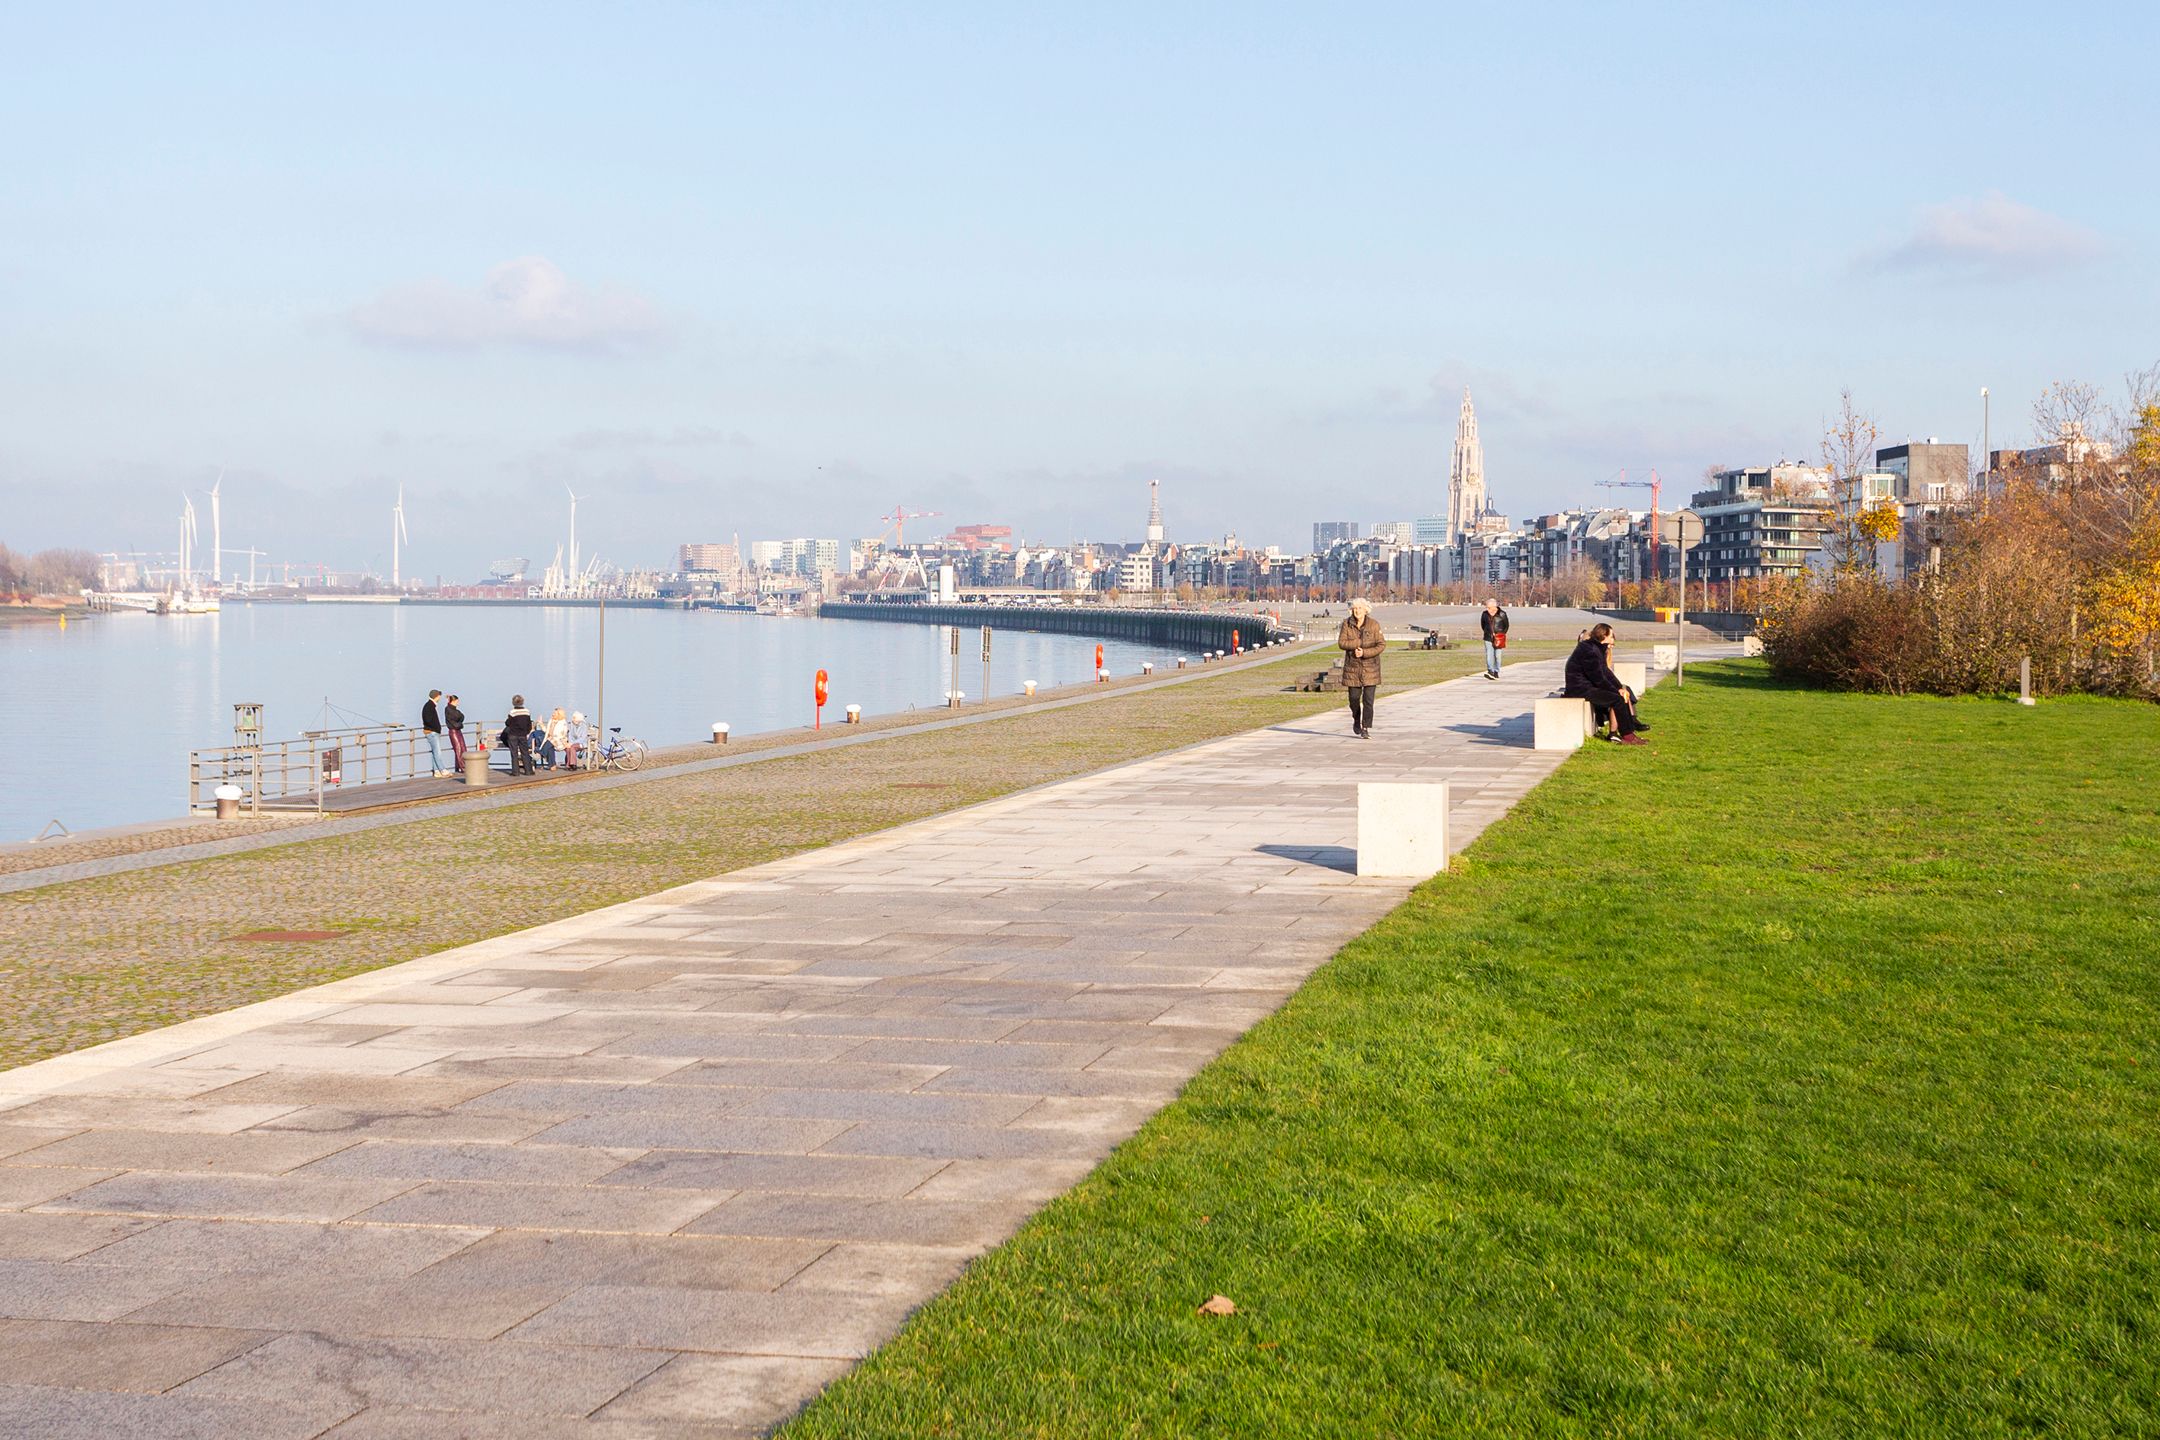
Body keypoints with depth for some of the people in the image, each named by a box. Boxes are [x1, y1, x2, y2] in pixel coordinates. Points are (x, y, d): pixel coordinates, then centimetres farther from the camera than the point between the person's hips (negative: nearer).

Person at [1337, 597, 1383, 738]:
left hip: (1370, 666, -2)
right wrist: (1360, 642, -18)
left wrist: (1364, 652, -18)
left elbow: (1381, 645, -7)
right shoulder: (1347, 624, 0)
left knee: (1368, 699, -7)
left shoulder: (1374, 624, -5)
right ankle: (1356, 720, 33)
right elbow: (1341, 642, -8)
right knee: (1354, 697, 4)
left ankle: (1365, 729, -2)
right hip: (1352, 667, 2)